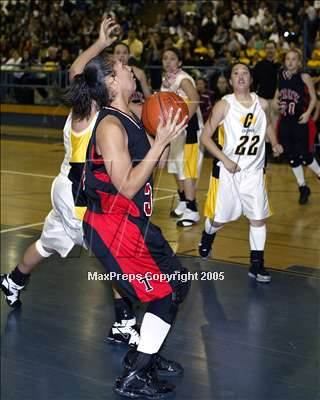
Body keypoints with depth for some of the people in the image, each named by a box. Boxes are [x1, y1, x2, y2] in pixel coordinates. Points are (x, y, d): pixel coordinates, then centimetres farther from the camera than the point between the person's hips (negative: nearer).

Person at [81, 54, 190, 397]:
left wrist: (165, 137, 3)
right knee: (166, 294, -5)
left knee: (178, 283, 17)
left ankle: (144, 355, 31)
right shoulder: (111, 125, -19)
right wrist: (161, 142, -24)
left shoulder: (132, 115, 8)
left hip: (132, 221, 10)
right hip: (113, 226, -10)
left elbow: (148, 169, 17)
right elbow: (127, 186, -24)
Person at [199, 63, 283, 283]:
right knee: (219, 218, 9)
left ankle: (257, 265, 11)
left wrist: (275, 143, 2)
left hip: (254, 171, 3)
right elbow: (205, 137, -10)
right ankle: (207, 237, 43)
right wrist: (225, 160, -18)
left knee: (259, 218, 1)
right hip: (227, 170, -3)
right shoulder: (224, 105, -12)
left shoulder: (262, 104, -1)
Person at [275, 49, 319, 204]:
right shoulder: (281, 75, 4)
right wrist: (276, 100, 4)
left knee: (303, 155, -7)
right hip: (285, 121, 5)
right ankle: (303, 187, 22)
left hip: (300, 121, -5)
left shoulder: (304, 77, -9)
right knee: (290, 155, 8)